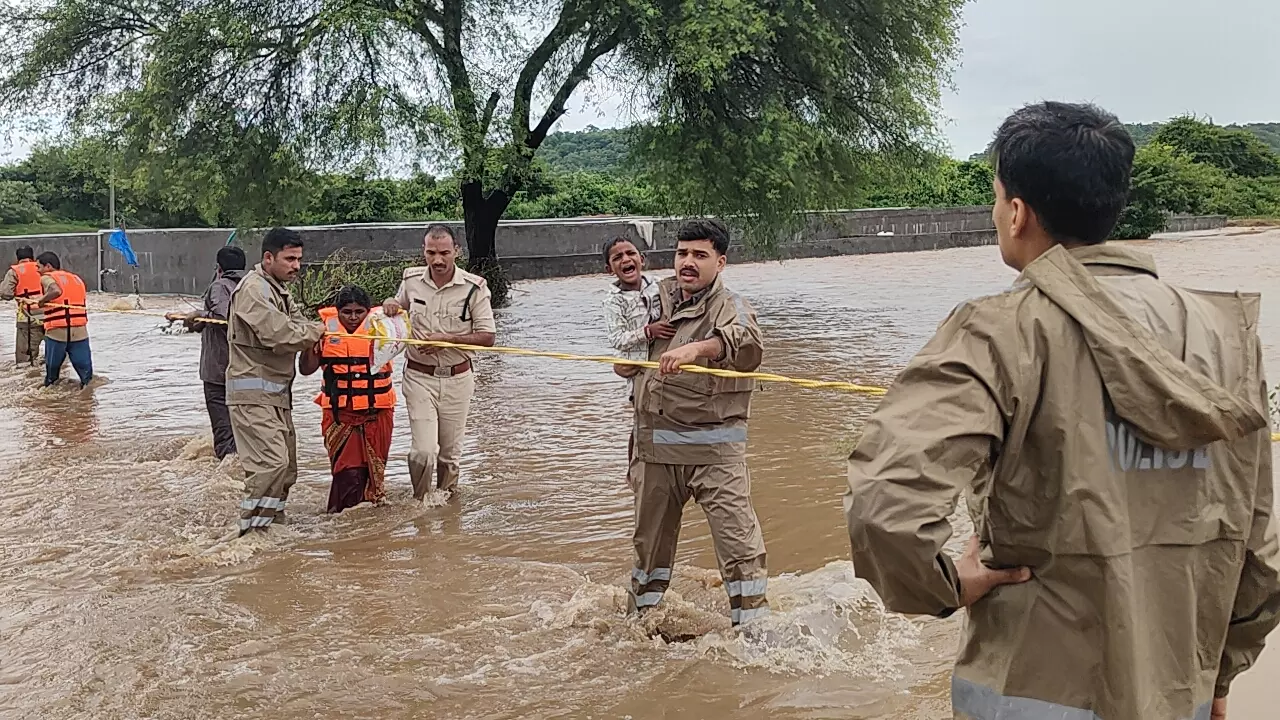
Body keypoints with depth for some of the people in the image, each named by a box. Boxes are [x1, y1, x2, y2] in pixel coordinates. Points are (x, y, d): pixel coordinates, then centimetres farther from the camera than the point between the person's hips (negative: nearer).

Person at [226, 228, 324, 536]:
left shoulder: (280, 292, 21)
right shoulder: (254, 288, -15)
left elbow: (298, 323, 12)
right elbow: (280, 336, -23)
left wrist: (310, 330, -11)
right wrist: (315, 331, -6)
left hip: (276, 393, 10)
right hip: (253, 393, -10)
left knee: (287, 466, 13)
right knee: (271, 461, -19)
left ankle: (274, 521, 23)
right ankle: (252, 528, -14)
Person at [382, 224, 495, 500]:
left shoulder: (474, 287, -9)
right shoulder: (410, 280, 0)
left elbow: (487, 338, -8)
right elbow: (399, 307, 23)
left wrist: (447, 338, -19)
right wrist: (391, 305, -2)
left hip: (457, 379, 0)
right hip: (419, 377, 1)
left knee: (450, 452, 12)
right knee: (423, 451, -10)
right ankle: (420, 501, 13)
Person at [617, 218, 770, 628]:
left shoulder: (728, 307, -7)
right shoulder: (659, 298, 11)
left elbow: (746, 341, -34)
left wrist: (696, 349, -49)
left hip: (713, 447, -6)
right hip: (654, 444, 6)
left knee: (739, 543, -9)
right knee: (649, 539, 19)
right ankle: (639, 617, 37)